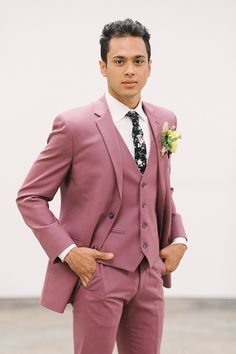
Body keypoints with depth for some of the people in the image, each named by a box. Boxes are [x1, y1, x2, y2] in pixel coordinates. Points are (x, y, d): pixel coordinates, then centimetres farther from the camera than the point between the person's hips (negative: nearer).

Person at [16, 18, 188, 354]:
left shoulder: (163, 121, 8)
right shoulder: (75, 125, -9)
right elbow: (30, 197, -5)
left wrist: (178, 238, 8)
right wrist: (67, 251, -14)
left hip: (150, 273, 5)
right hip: (98, 272, -5)